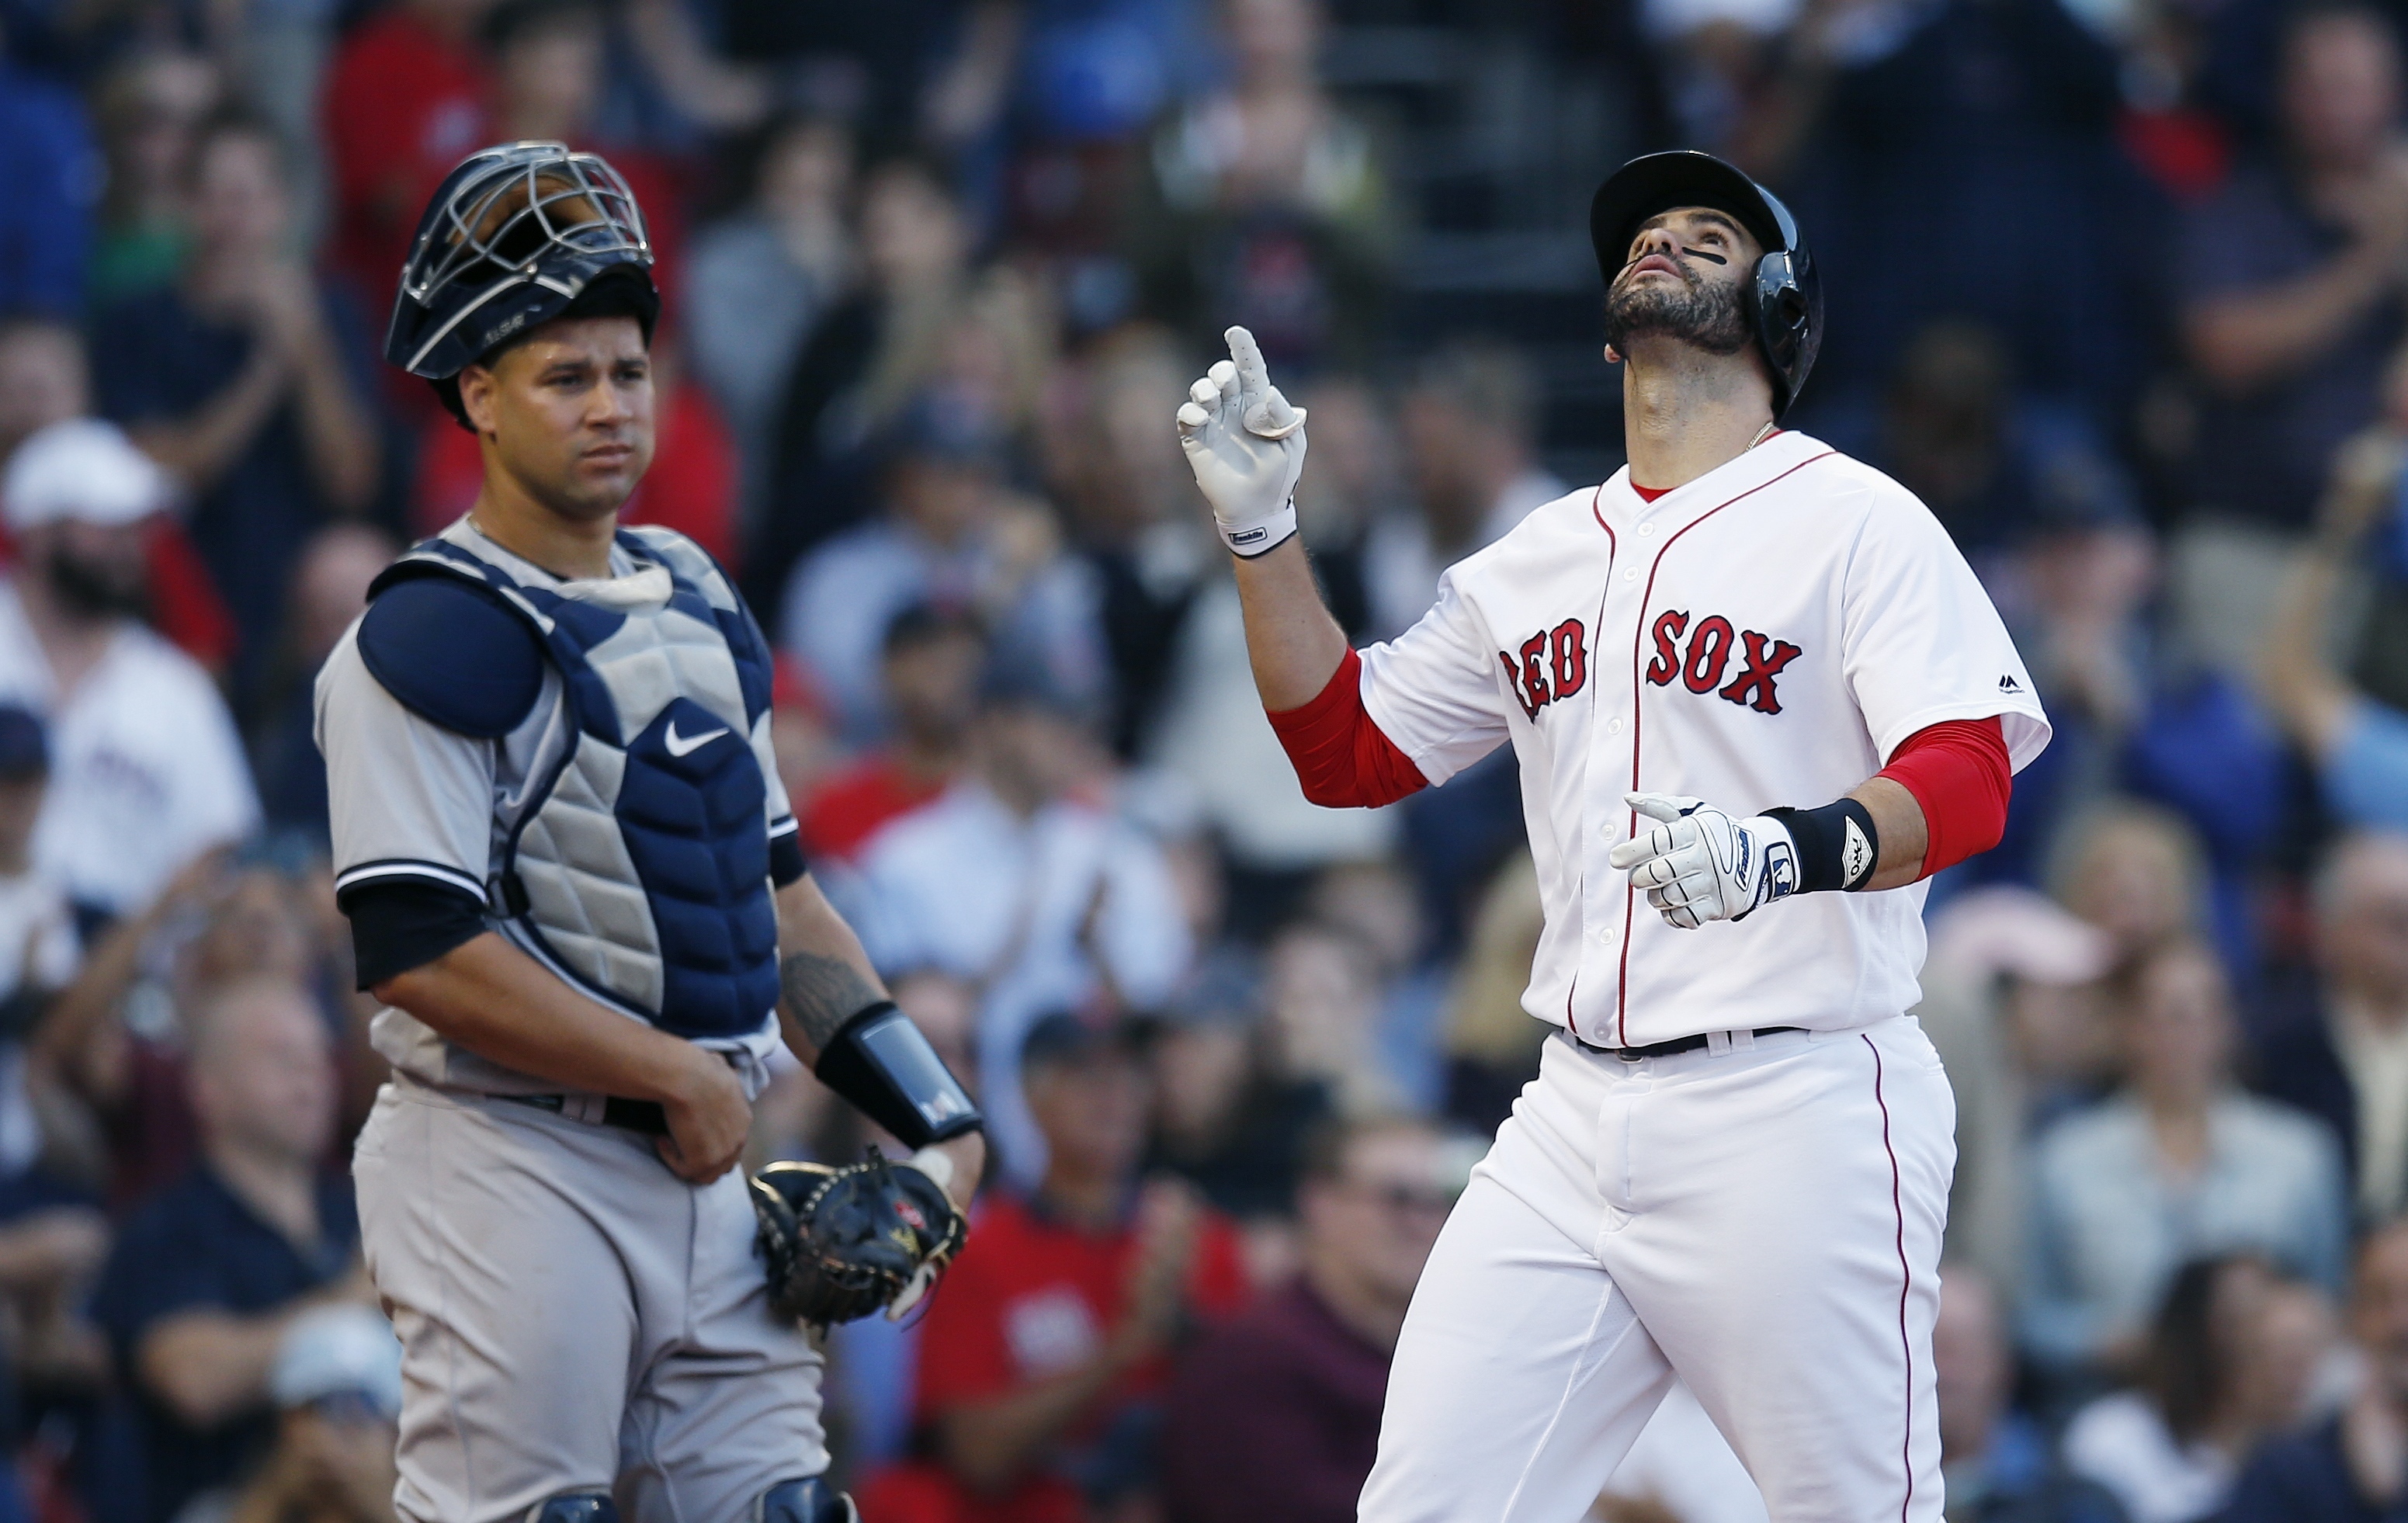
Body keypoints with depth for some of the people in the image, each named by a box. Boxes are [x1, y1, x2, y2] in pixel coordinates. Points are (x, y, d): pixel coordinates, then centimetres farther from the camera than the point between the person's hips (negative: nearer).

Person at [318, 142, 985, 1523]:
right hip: (510, 1176, -8)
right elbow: (423, 955, -19)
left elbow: (771, 889, 23)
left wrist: (929, 1109, 13)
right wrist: (682, 1075, -13)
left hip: (701, 1172, 8)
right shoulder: (432, 638, -11)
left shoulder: (694, 603, 16)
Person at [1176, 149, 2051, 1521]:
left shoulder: (1855, 522, -2)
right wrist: (1261, 530, 12)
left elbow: (1966, 785, -15)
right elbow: (1349, 752, 24)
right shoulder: (1537, 560, 19)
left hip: (1799, 1113, -6)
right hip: (1579, 1122, 6)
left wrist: (1785, 851, -35)